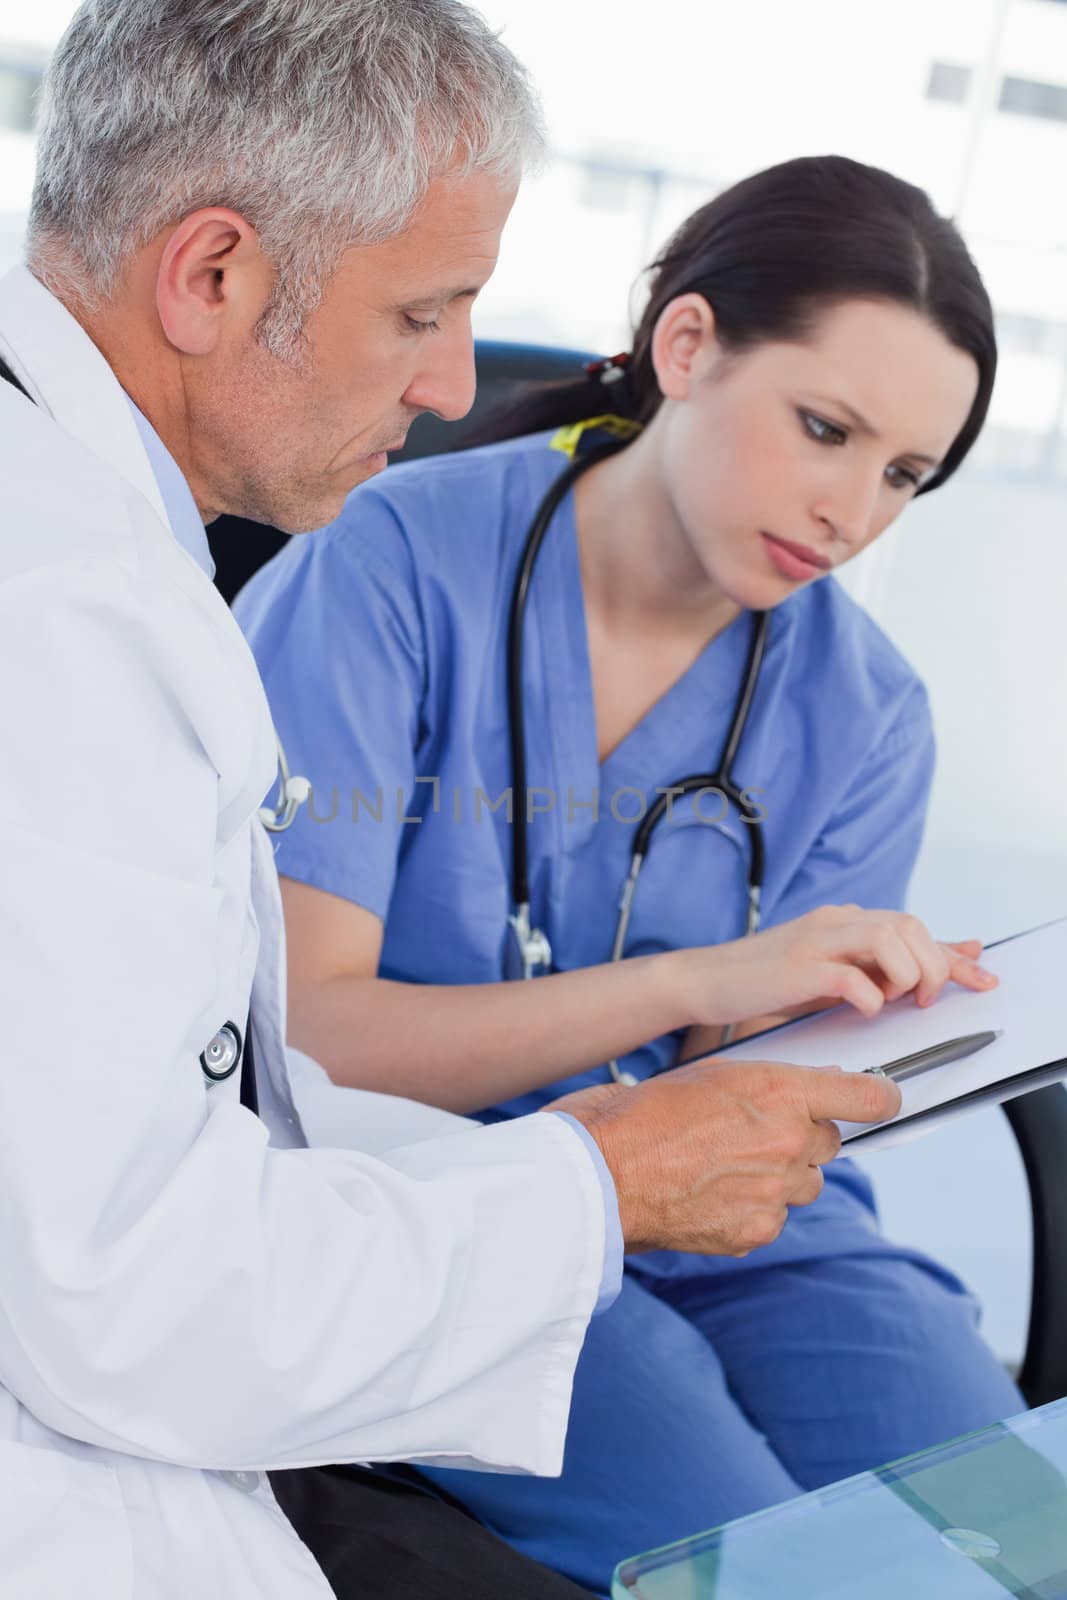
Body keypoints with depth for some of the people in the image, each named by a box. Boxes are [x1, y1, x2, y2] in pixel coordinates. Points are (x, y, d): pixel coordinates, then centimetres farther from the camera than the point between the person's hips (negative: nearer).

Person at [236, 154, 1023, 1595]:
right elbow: (295, 1032, -18)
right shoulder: (397, 568, -11)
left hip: (721, 1223, 4)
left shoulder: (865, 716, 2)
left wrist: (866, 1031, -23)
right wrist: (700, 980, -27)